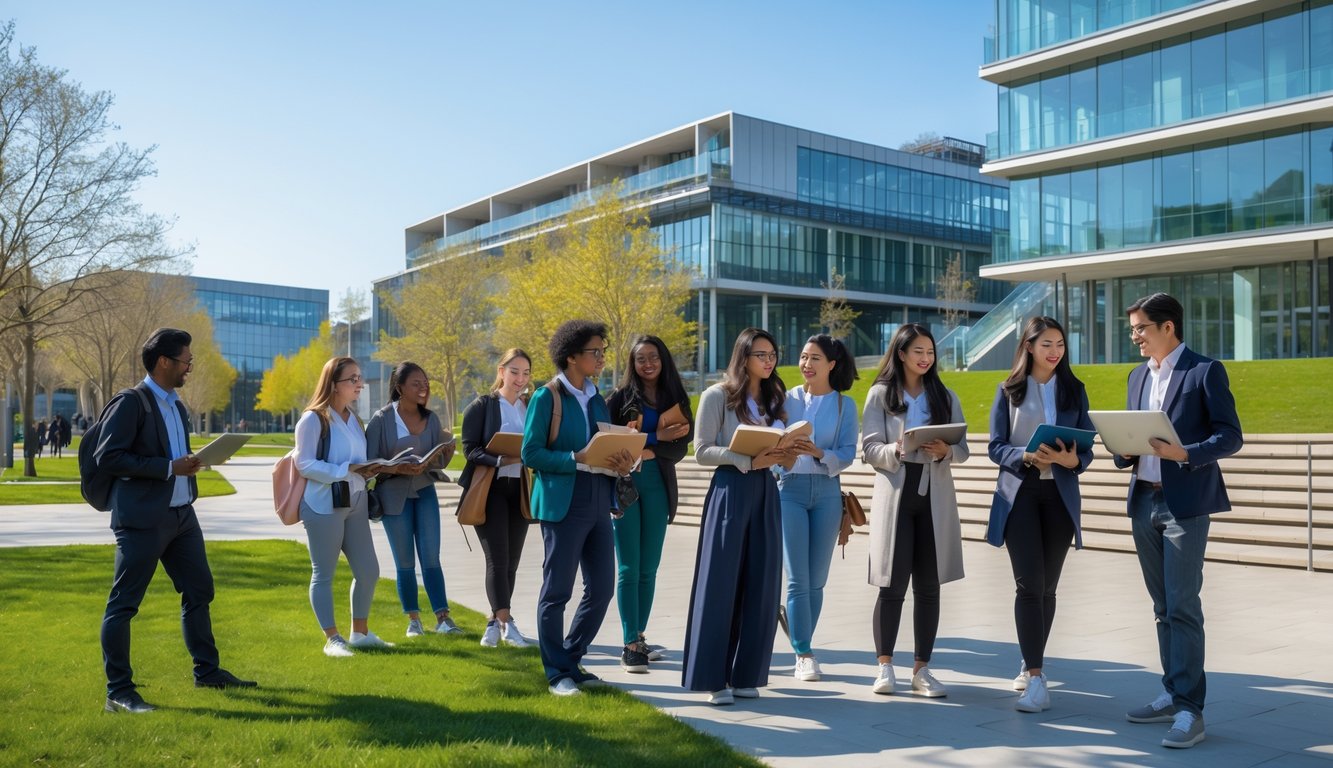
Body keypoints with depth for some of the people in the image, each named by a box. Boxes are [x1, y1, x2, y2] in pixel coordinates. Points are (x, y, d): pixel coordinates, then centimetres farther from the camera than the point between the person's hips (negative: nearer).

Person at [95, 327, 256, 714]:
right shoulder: (130, 402, -11)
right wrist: (169, 467, -19)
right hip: (142, 519, -9)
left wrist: (189, 462, 6)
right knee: (123, 603, -1)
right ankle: (118, 691, 6)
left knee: (199, 591, 14)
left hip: (181, 514, 9)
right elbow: (106, 457, -17)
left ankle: (207, 671, 27)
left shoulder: (176, 405, 15)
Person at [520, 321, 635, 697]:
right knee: (557, 591, 2)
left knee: (601, 588, 10)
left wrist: (622, 463, -4)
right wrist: (577, 460, -21)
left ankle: (571, 660, 27)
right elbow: (531, 453, -12)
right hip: (563, 506, -7)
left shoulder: (597, 398, 13)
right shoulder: (547, 397, -7)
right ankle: (558, 674, 15)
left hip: (599, 505, 7)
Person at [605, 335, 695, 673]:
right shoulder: (620, 397, 3)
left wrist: (644, 445, -14)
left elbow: (680, 448, 2)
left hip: (658, 484, 3)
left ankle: (638, 639, 16)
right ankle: (630, 646, -1)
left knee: (649, 568, 6)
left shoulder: (675, 398, 10)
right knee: (629, 567, -4)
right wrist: (658, 438, -14)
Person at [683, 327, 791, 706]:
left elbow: (780, 447, 18)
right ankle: (714, 678, 5)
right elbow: (702, 451, -8)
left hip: (766, 492, 6)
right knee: (721, 582, -3)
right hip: (730, 490, -6)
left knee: (760, 584, 5)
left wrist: (786, 455, -6)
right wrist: (748, 461, -18)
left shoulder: (776, 398, 15)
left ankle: (745, 675, 15)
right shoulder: (717, 396, -3)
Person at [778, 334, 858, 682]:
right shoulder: (787, 399, 5)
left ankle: (803, 647, 19)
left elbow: (848, 454, -3)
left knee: (817, 580, 6)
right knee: (798, 579, -6)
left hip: (827, 491, 1)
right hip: (791, 488, -1)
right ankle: (804, 654, 0)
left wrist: (819, 454, -20)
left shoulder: (845, 405, 5)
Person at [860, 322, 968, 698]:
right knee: (892, 584, -2)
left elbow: (963, 449, 8)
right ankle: (885, 666, 11)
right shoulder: (880, 394, 3)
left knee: (929, 585, 4)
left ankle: (921, 669, 12)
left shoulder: (945, 396, 12)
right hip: (895, 493, -3)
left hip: (935, 496, 3)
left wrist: (945, 451, -13)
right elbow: (869, 448, -3)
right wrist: (897, 450, -22)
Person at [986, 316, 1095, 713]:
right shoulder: (1009, 390, 2)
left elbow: (1087, 447, 6)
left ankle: (1032, 664, 26)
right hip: (1020, 492, -3)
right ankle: (1035, 678, -10)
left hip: (1060, 494, 3)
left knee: (1047, 586, 9)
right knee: (1029, 584, -11)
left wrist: (1072, 460, -16)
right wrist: (1028, 456, -20)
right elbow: (995, 447, -1)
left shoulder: (1074, 389, 8)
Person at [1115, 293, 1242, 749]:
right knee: (1162, 605, 13)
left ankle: (1190, 710, -4)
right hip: (1144, 501, 7)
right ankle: (1174, 693, 22)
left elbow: (1231, 436, -9)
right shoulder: (1138, 376, 15)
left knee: (1182, 605, -8)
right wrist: (1124, 452, -4)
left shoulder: (1205, 371, -5)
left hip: (1185, 503, -7)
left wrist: (1184, 453, -24)